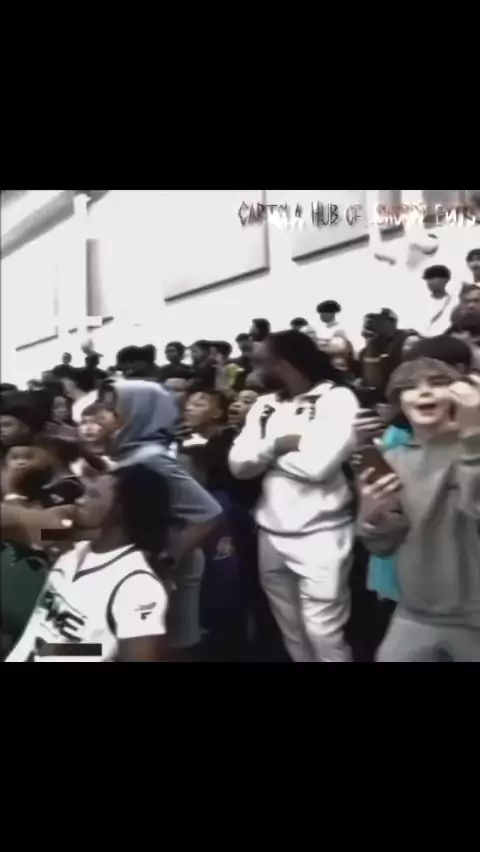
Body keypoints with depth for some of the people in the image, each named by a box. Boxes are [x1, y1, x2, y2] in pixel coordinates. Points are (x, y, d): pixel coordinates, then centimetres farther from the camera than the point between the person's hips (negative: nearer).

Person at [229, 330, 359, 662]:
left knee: (322, 633, -1)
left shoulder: (337, 398, -7)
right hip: (271, 533, 6)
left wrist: (269, 454, -4)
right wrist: (278, 444, -11)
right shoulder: (265, 405, 11)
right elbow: (239, 464, 3)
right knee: (292, 631, 16)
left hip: (319, 533, -6)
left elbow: (317, 464, -20)